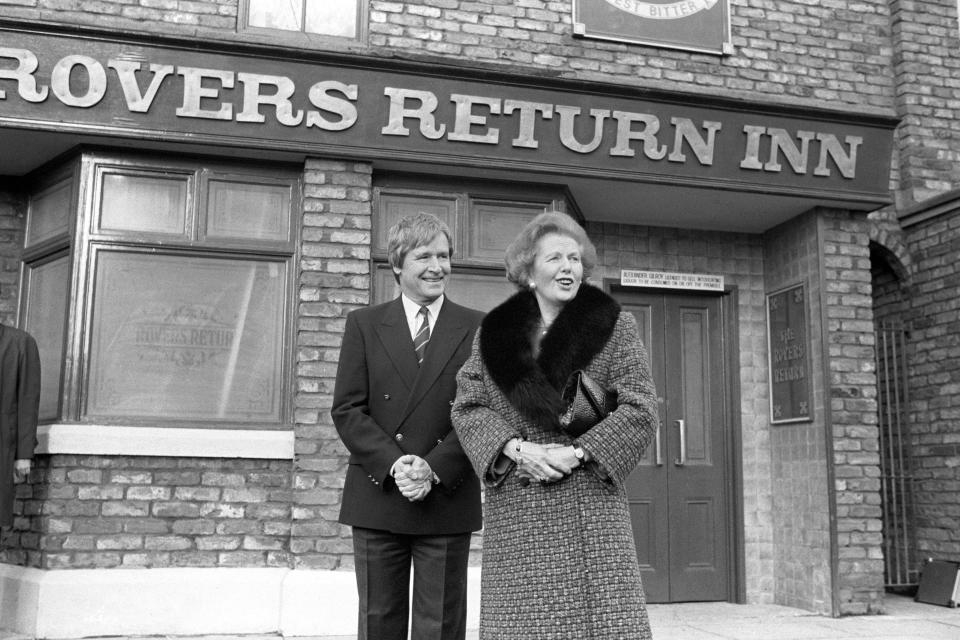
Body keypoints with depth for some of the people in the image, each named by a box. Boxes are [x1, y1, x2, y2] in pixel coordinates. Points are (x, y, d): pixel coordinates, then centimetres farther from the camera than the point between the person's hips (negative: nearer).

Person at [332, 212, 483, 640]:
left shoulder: (477, 329, 5)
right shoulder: (363, 324, 7)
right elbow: (347, 409, 1)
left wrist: (435, 468, -14)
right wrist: (392, 464, -13)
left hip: (448, 501, -1)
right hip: (377, 497, 1)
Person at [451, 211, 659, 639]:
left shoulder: (614, 327, 5)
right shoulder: (493, 332, 11)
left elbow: (639, 410, -1)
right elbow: (468, 406, 6)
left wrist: (577, 452, -12)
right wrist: (515, 447, -11)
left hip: (590, 508, -1)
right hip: (514, 516, 2)